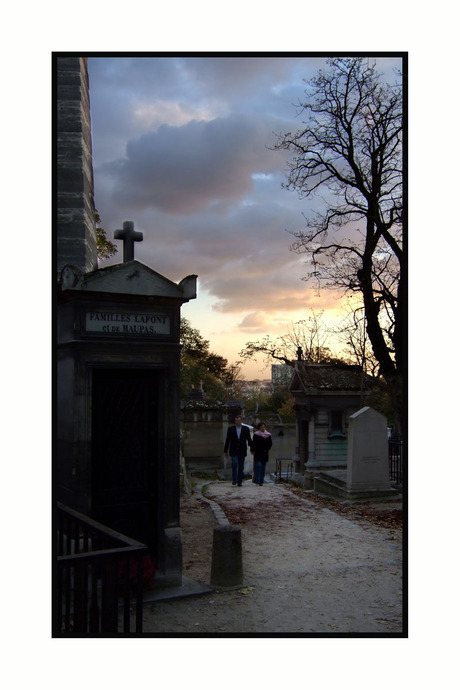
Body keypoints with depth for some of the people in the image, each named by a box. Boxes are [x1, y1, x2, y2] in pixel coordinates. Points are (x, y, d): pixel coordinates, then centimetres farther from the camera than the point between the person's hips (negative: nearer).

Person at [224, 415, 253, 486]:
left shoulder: (246, 429, 4)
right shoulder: (230, 429, 3)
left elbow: (249, 440, 7)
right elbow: (227, 440, 6)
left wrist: (252, 449, 3)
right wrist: (226, 450, 5)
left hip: (242, 451, 1)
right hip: (234, 451, -1)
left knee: (241, 467, 4)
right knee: (234, 463, -17)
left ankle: (239, 481, 13)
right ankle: (234, 481, -8)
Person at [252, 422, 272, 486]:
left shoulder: (268, 435, 7)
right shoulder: (256, 435, -1)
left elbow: (270, 444, 9)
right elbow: (254, 443, -2)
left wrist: (266, 450, -2)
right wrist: (254, 451, -9)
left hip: (264, 454, 3)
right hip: (257, 454, -3)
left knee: (263, 467, 4)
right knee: (258, 465, -14)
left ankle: (261, 481, 9)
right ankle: (257, 480, -10)